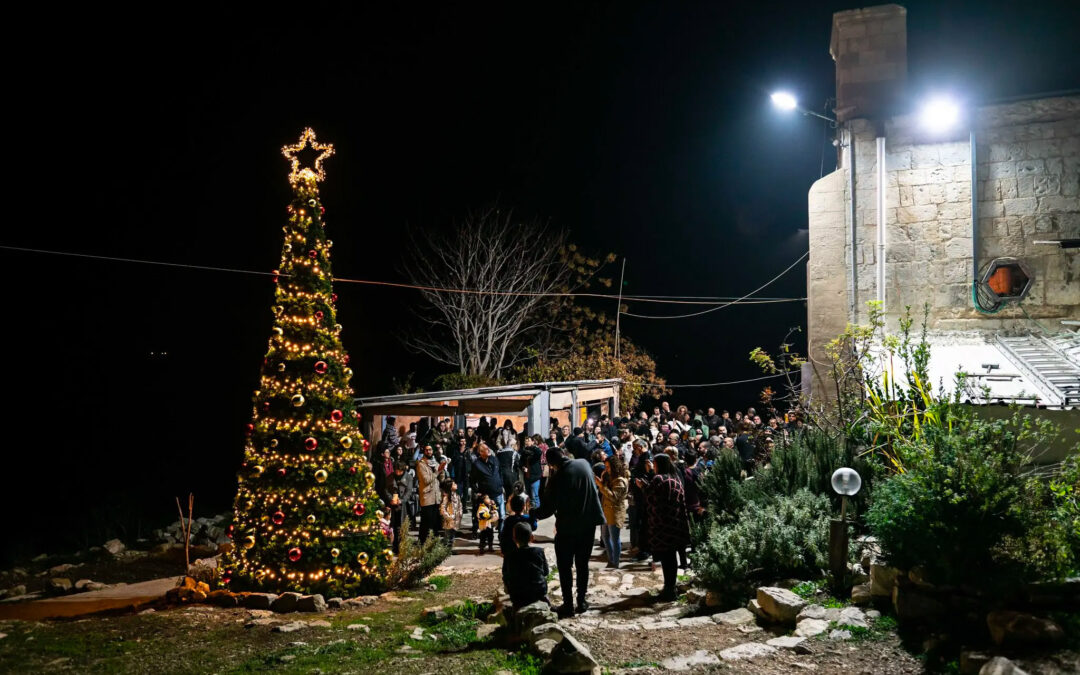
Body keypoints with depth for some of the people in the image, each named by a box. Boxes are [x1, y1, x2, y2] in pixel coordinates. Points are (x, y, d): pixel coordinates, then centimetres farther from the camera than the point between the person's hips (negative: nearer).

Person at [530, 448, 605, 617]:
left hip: (568, 527, -5)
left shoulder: (556, 478, -17)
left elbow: (548, 509, -12)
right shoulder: (584, 464, -4)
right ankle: (581, 602, 20)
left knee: (565, 567, 9)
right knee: (582, 564, 16)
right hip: (588, 523, 5)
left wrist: (532, 513, 6)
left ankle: (568, 604, 10)